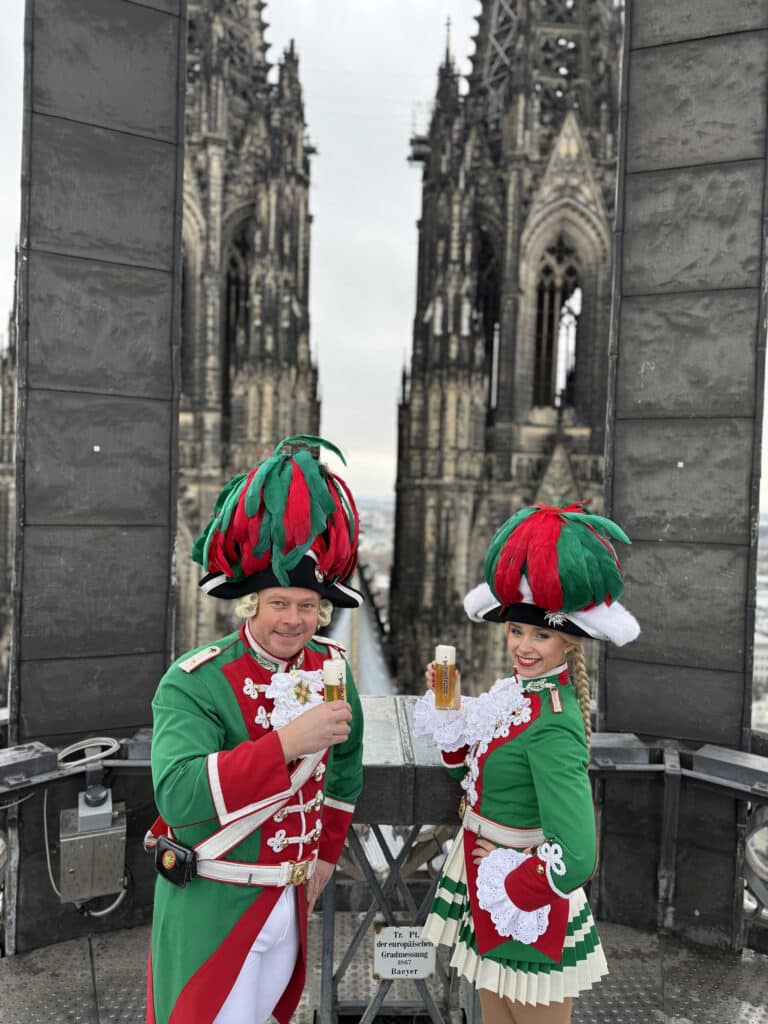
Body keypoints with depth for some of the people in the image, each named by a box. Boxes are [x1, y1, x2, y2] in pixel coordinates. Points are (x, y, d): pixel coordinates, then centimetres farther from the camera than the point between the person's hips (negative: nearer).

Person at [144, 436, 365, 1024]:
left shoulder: (330, 669, -4)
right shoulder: (193, 683, -21)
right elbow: (178, 796, -34)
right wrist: (287, 742, -39)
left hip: (290, 902, 6)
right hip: (211, 908, -5)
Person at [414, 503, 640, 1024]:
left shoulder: (552, 726, -28)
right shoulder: (521, 688, -3)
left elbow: (573, 862, -32)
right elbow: (469, 762, 10)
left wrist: (508, 872, -16)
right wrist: (449, 704, -4)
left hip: (526, 904, -8)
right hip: (488, 887, 8)